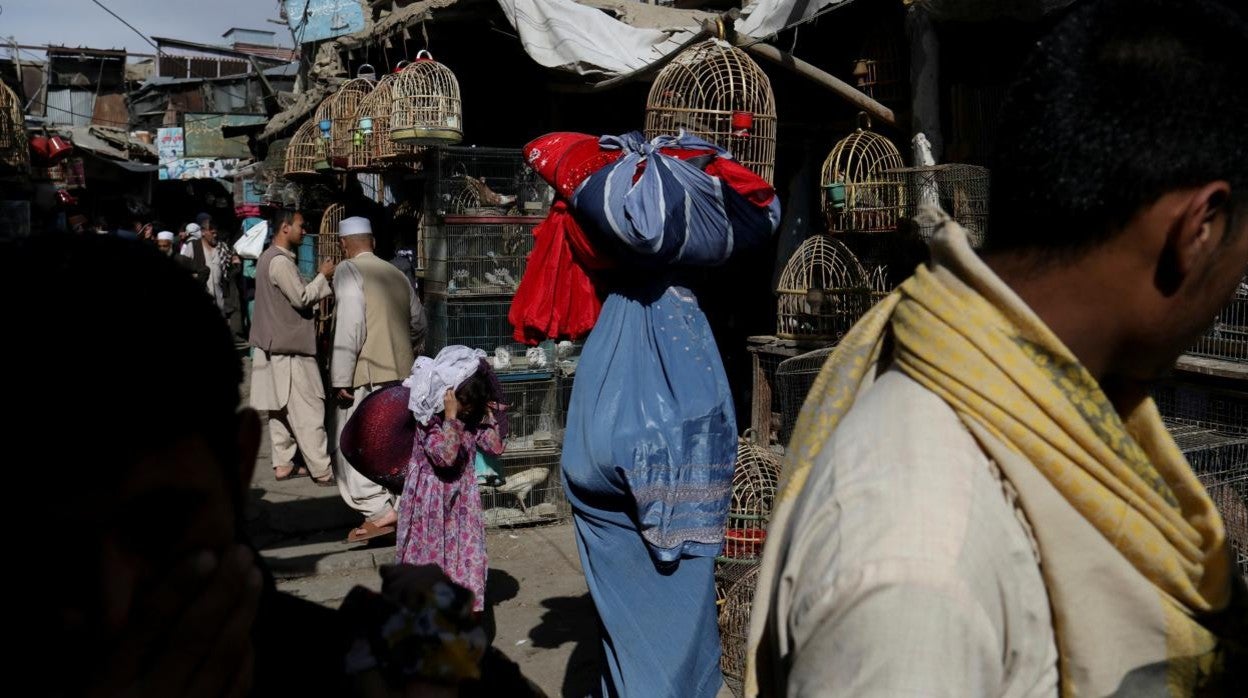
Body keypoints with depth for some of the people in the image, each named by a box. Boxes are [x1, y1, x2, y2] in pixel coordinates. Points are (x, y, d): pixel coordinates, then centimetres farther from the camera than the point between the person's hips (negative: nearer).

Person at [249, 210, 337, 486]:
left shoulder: (269, 258, 16)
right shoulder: (280, 261, -17)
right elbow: (301, 298, -19)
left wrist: (324, 286, 7)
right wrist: (323, 277, -7)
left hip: (277, 346, 11)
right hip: (289, 348, -10)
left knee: (280, 408, 12)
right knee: (308, 410, -7)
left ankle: (283, 464, 17)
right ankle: (322, 471, -4)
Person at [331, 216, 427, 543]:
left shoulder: (348, 271, -8)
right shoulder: (396, 273, 12)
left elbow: (349, 326, -18)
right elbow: (418, 323, 19)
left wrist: (341, 379, -17)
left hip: (366, 374, -7)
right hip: (400, 372, 7)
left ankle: (379, 510, -9)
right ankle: (397, 505, 18)